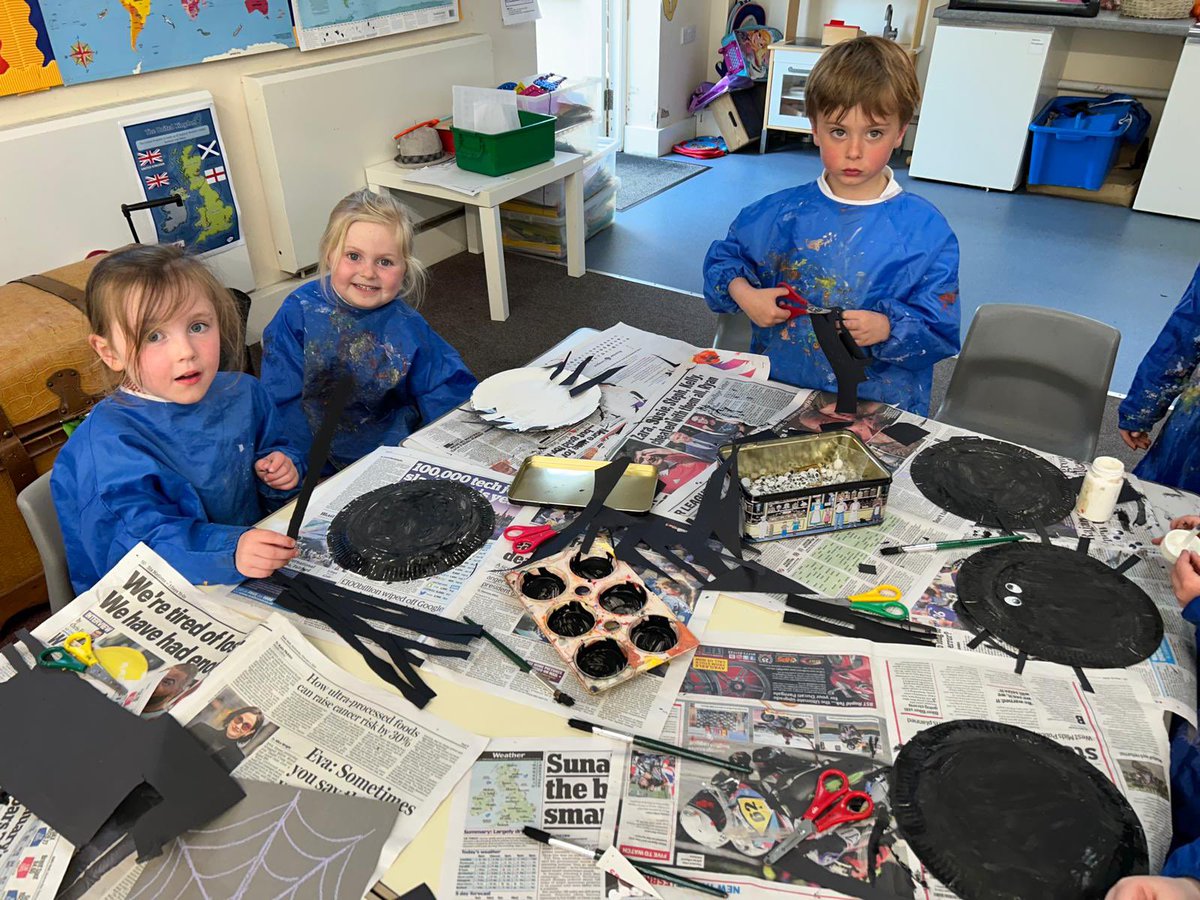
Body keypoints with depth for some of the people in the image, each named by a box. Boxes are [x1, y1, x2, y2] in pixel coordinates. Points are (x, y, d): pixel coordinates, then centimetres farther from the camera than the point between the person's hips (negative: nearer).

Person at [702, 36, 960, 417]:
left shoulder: (926, 230, -1)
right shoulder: (780, 213, 5)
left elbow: (940, 331, 1)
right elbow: (723, 257, 20)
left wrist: (887, 328, -18)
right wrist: (744, 294, 0)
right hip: (775, 391, 1)